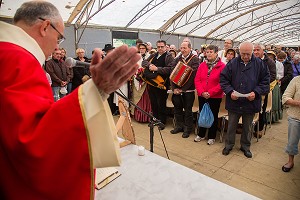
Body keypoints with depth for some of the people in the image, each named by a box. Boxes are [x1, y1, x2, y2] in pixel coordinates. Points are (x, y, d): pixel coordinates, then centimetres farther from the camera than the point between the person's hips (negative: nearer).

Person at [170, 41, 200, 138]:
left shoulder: (195, 59, -6)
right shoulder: (177, 59, 9)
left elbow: (192, 75, -14)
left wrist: (182, 89, -14)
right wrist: (174, 88, -6)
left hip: (188, 90, -5)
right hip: (176, 90, 5)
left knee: (187, 110, 5)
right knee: (177, 108, 13)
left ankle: (188, 129, 20)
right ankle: (179, 126, 29)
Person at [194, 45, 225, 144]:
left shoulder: (222, 66, -8)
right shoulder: (202, 65, 4)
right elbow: (197, 80, 1)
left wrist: (210, 93, -18)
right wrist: (201, 92, -13)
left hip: (215, 97, -4)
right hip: (202, 96, 4)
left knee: (213, 116, 9)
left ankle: (212, 137, 24)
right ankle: (201, 135, 30)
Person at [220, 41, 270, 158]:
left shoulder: (259, 64, -2)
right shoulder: (232, 63, -4)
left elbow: (265, 81, 0)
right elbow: (223, 79, -3)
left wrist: (256, 92, -15)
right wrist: (230, 91, -17)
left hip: (251, 103, 1)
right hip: (234, 102, 0)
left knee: (247, 127, 17)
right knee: (231, 125, 13)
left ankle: (245, 146, 36)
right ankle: (228, 145, 31)